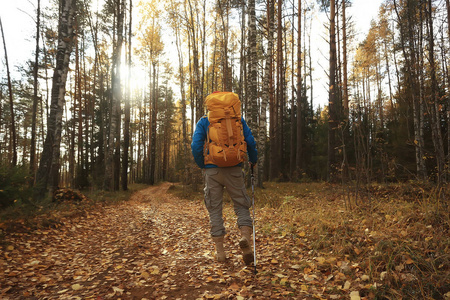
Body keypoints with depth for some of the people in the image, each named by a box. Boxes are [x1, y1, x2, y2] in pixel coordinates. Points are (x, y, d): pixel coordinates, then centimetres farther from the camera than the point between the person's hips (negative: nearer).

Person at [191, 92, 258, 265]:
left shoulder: (204, 121, 4)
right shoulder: (237, 119, 7)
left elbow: (196, 146, -6)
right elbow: (250, 141, 1)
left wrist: (202, 166, 7)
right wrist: (253, 160, 16)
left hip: (212, 170, 0)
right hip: (234, 169, 0)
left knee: (214, 209, 8)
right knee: (241, 205, 10)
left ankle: (220, 251, 10)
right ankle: (245, 236, -17)